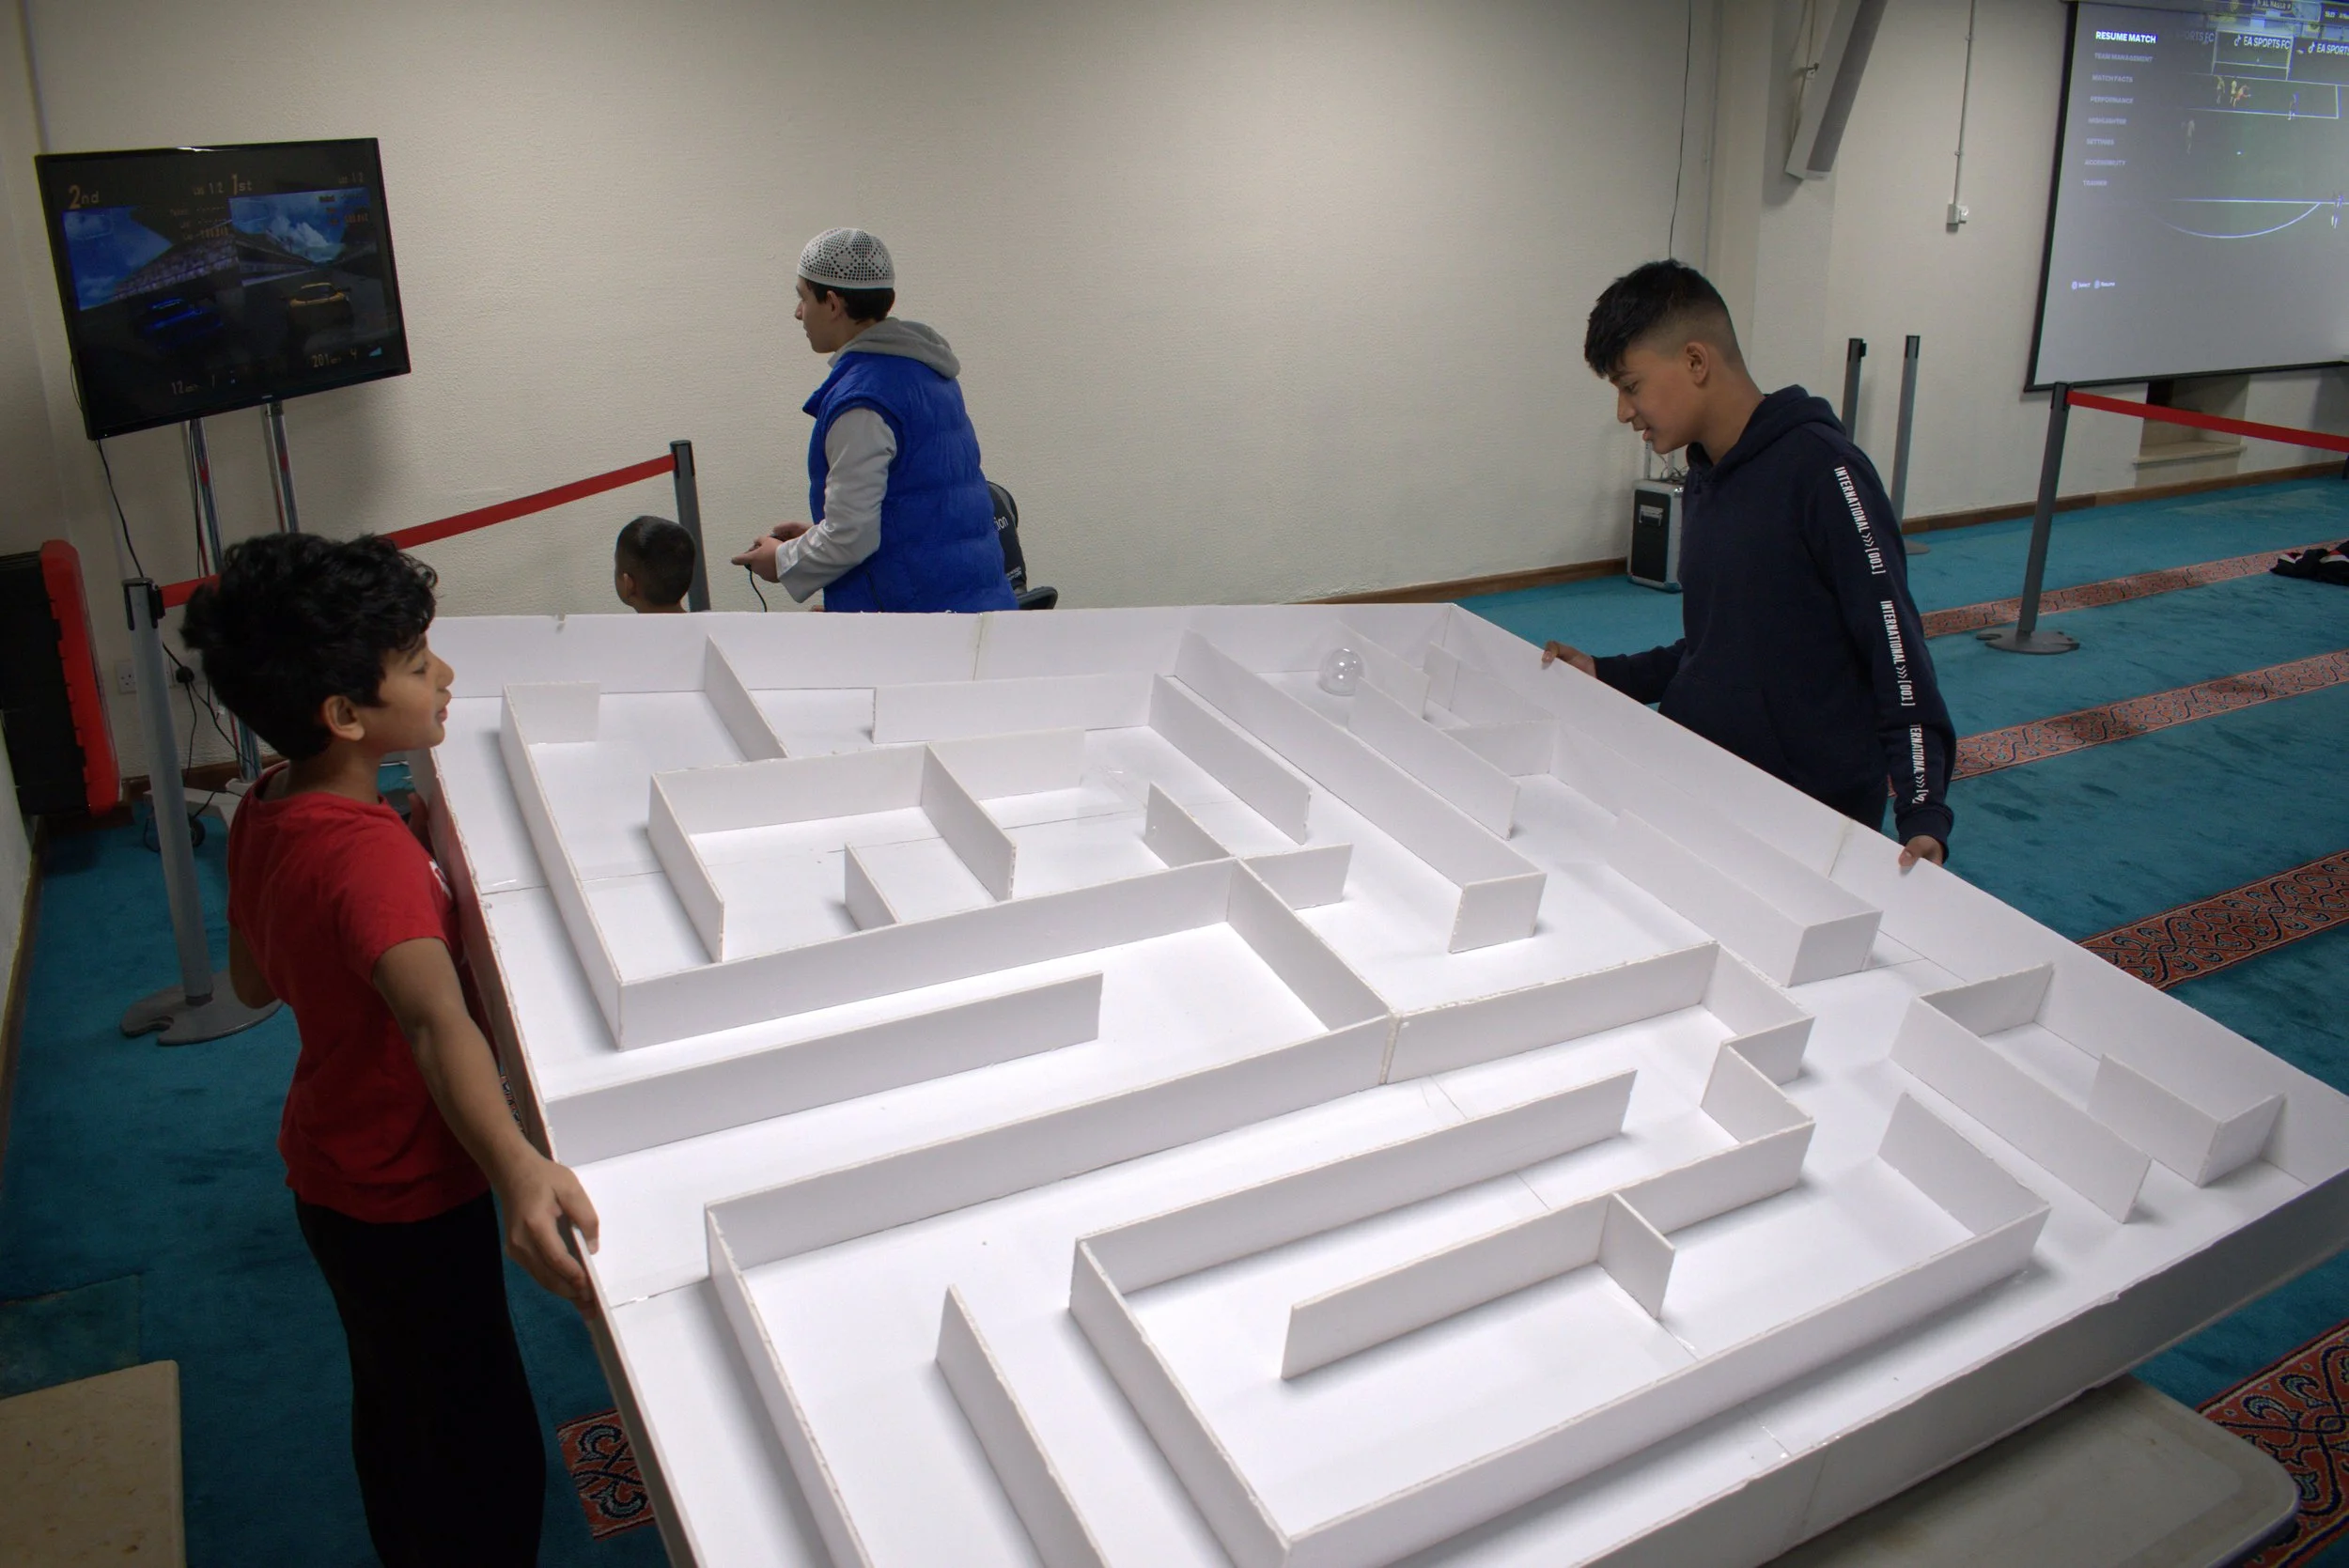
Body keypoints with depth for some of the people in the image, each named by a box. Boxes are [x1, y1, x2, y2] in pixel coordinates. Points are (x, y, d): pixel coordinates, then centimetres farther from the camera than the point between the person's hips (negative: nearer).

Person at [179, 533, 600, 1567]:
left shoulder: (263, 814, -5)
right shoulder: (371, 854, -33)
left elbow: (252, 981, 11)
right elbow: (438, 1020, -50)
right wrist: (517, 1167, -65)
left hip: (332, 1171, 9)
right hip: (406, 1199, -9)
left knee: (394, 1405, 29)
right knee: (492, 1462, 5)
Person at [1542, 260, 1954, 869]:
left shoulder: (1820, 469, -16)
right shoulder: (1705, 477, 11)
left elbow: (1897, 654, -19)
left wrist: (1922, 818, -26)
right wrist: (1607, 675, 9)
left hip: (1815, 823, -7)